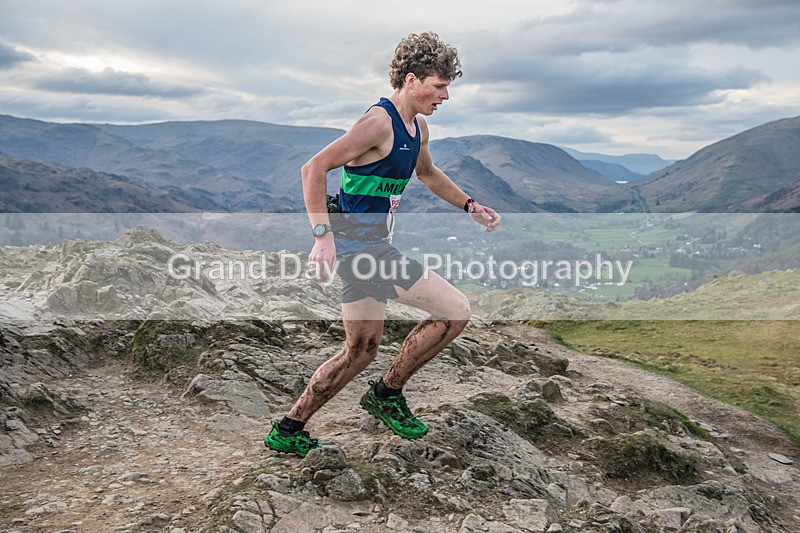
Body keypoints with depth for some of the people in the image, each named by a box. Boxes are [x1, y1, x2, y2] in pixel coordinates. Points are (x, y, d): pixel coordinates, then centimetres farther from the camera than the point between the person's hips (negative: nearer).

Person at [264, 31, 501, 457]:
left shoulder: (416, 126, 14)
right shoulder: (379, 122, -16)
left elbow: (427, 174, 33)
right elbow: (314, 169, -21)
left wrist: (470, 206, 25)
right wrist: (323, 237, -27)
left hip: (367, 245, 10)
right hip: (360, 244, -10)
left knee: (361, 350, 15)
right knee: (456, 311, -7)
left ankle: (288, 430, 24)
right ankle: (387, 394, 9)